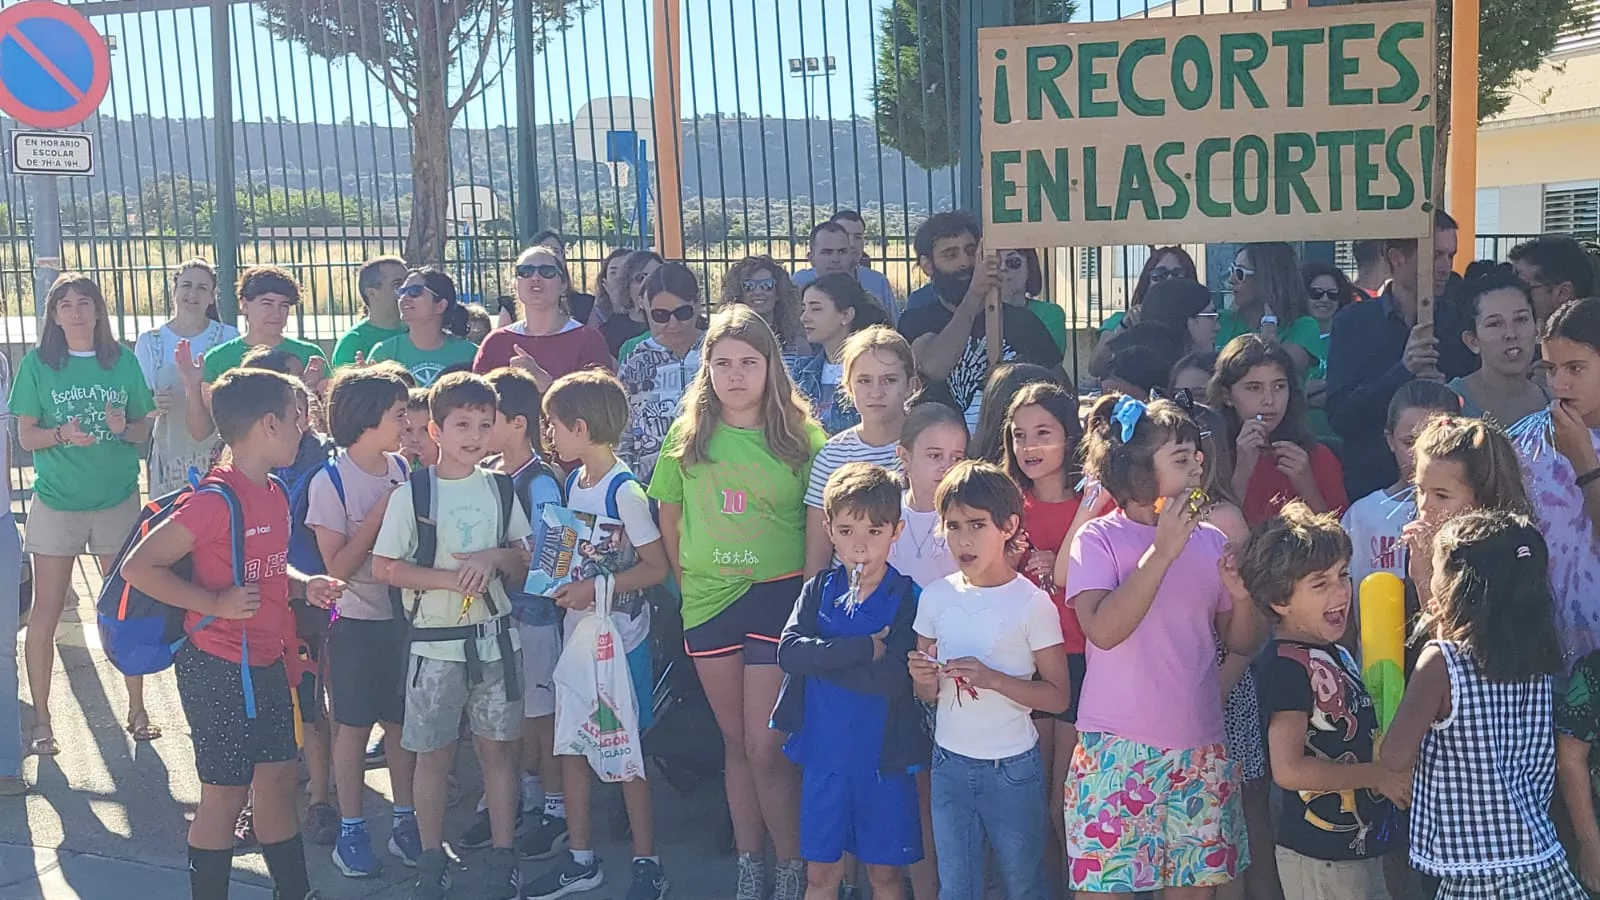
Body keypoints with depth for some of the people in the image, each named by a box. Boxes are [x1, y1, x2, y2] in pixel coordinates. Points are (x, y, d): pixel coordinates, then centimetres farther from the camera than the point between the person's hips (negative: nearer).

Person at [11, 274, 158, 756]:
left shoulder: (123, 360, 3)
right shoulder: (37, 364, -2)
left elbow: (144, 428, 7)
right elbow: (25, 436, -2)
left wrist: (124, 427, -15)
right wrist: (62, 434, -21)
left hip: (118, 499, 2)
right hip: (55, 501, -1)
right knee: (46, 612, 2)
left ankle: (137, 711, 19)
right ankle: (41, 720, 12)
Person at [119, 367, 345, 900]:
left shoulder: (276, 494, 7)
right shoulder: (215, 500, -21)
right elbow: (138, 567, -20)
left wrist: (305, 586, 3)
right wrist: (215, 604, -21)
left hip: (268, 663, 8)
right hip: (218, 670, -8)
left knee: (278, 780, 16)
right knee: (225, 794, 3)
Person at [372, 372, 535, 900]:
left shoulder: (500, 490, 4)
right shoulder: (412, 494, -6)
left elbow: (525, 569, 10)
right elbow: (384, 568, -7)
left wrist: (495, 557, -12)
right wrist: (450, 579, -17)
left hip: (494, 638, 2)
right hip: (435, 643, -2)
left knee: (498, 747, 7)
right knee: (432, 752, 6)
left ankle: (503, 858, 18)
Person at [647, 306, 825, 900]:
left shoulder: (802, 435, -3)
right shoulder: (687, 434, 4)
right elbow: (669, 517, 13)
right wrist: (687, 580, 8)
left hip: (779, 596, -3)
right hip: (709, 601, 3)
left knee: (766, 746, -5)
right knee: (735, 741, 13)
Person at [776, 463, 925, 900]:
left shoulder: (906, 597, -10)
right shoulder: (819, 589, 1)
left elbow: (893, 678, -21)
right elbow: (789, 651, -15)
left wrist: (821, 658, -17)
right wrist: (864, 649, -23)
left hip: (883, 757, -3)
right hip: (823, 753, 3)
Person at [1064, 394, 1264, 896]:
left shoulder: (1209, 541, 5)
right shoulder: (1099, 539, -6)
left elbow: (1242, 644, 10)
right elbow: (1103, 629, -21)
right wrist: (1162, 552, -20)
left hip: (1200, 750, 4)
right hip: (1118, 752, -4)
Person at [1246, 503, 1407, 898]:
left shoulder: (1337, 655, 9)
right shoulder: (1288, 665, -19)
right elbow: (1289, 769, -25)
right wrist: (1379, 776, -17)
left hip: (1362, 846, 9)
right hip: (1319, 856, -9)